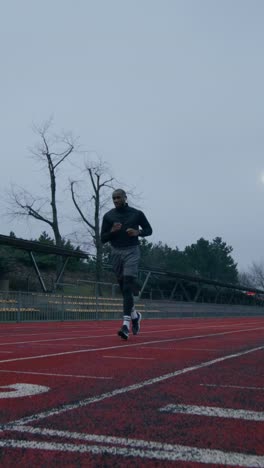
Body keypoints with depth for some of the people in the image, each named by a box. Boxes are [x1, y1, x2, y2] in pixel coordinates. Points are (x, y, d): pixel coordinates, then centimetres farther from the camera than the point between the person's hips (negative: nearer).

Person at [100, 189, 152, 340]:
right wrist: (112, 231, -13)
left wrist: (138, 232, -8)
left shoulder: (137, 214, 2)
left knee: (128, 287, -16)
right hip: (116, 252, 3)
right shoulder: (108, 216, 5)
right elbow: (103, 239, 7)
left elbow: (149, 230, 12)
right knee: (124, 287, 11)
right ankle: (135, 315, 34)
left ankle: (126, 324, -20)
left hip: (132, 252, -3)